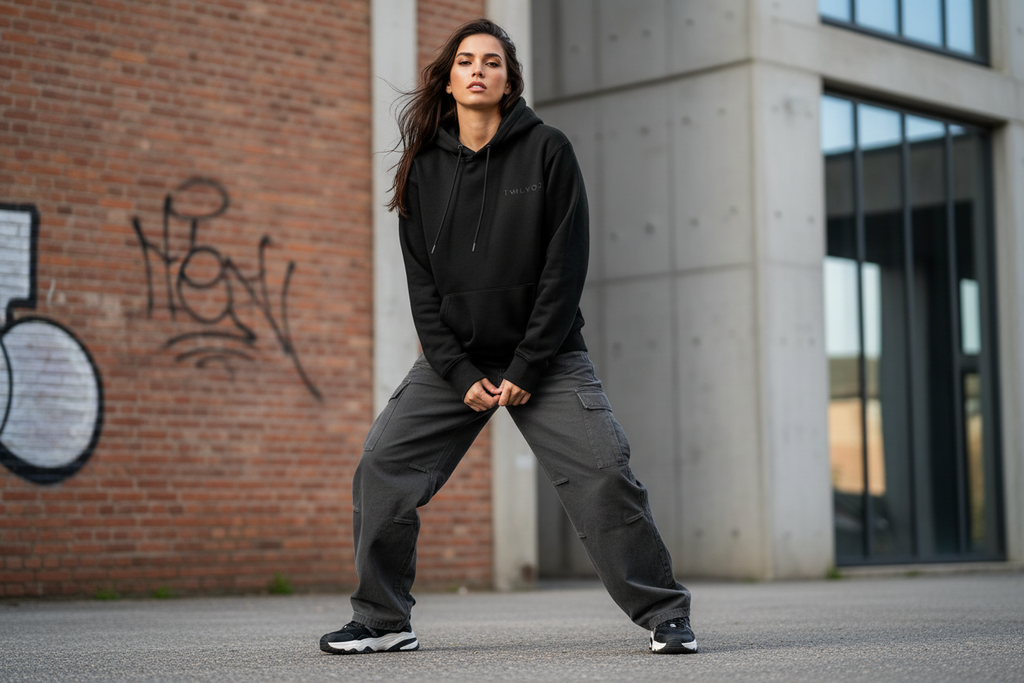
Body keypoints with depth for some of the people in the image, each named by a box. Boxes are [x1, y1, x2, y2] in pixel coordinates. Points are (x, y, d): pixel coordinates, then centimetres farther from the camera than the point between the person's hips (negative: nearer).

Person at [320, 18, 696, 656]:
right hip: (454, 358, 3)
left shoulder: (547, 150, -5)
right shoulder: (424, 166, 4)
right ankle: (383, 621, 8)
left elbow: (565, 268, -9)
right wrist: (459, 372, -9)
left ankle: (666, 614, 0)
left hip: (547, 354, -3)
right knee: (383, 465, -6)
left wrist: (526, 369, -14)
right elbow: (421, 281, 2)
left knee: (604, 471, -14)